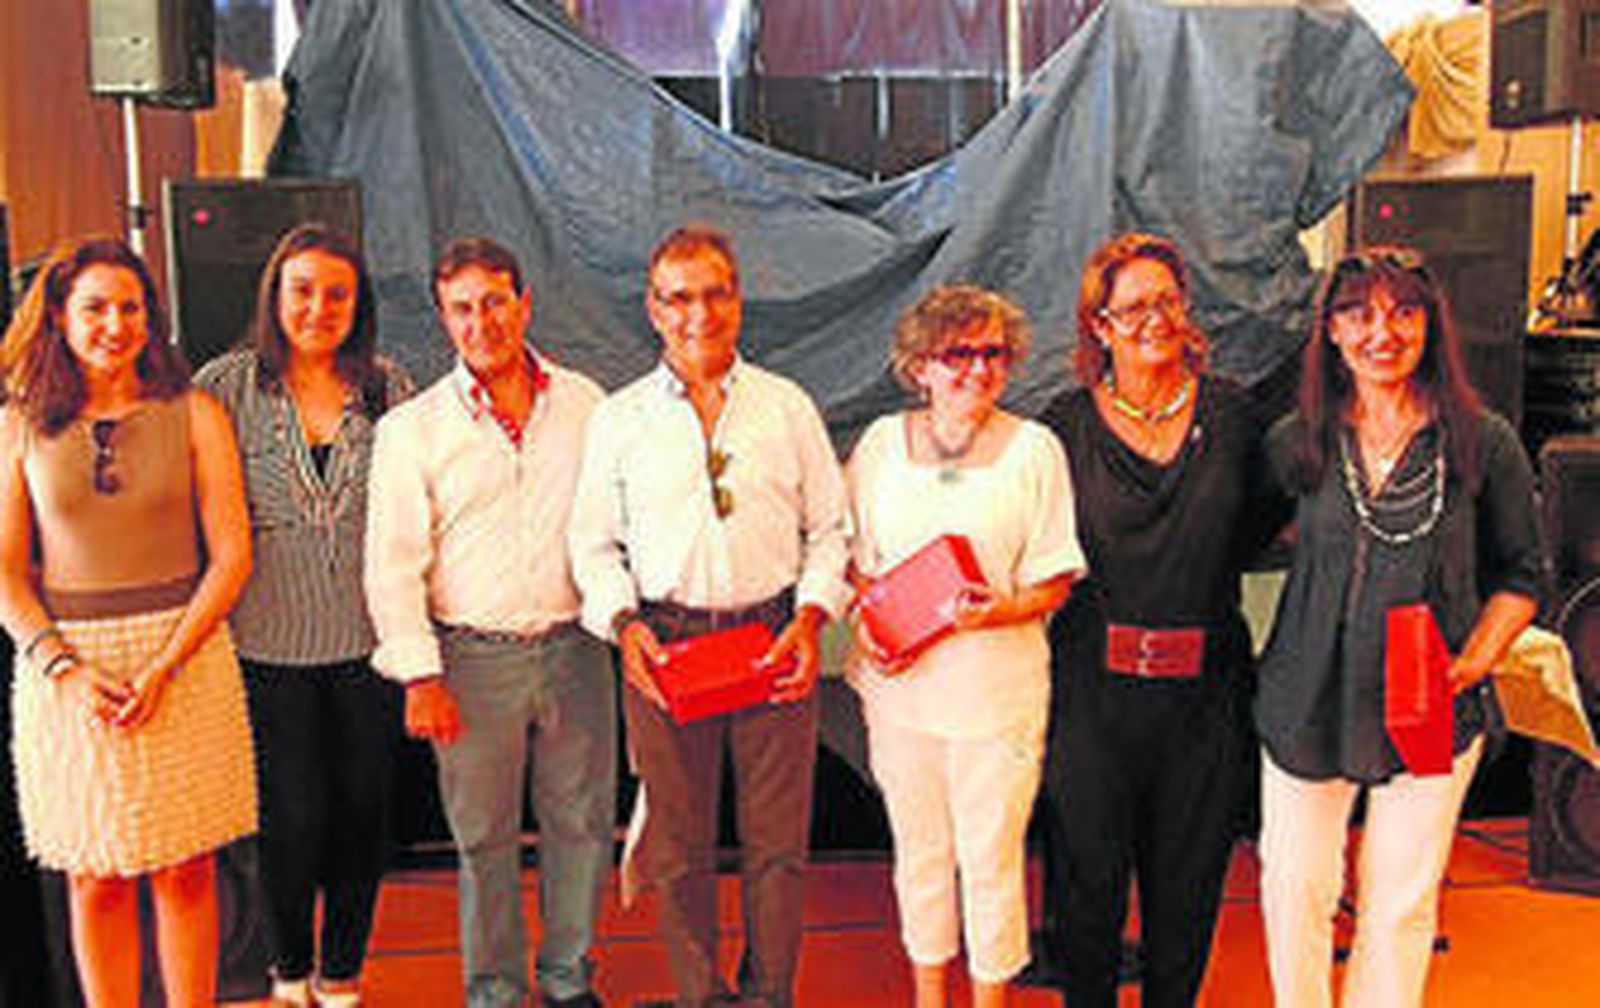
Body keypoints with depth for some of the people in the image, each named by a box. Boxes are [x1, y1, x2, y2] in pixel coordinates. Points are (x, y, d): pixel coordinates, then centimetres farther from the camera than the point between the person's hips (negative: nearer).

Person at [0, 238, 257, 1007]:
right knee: (95, 879, 9)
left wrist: (163, 666, -12)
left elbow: (232, 554, -3)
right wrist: (66, 669, -11)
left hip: (185, 654, -1)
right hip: (62, 667, 1)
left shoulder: (193, 415, 0)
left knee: (186, 872, 6)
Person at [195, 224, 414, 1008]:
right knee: (294, 814, 4)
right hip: (271, 643, -2)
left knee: (362, 810, 10)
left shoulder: (388, 388, 2)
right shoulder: (229, 385, -3)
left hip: (370, 640, 2)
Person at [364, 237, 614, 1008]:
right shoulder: (413, 428, -2)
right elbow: (393, 563, -3)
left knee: (582, 822, 11)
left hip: (574, 649, 2)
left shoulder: (584, 404, 5)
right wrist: (420, 675, -8)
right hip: (473, 658, -2)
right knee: (484, 837, 8)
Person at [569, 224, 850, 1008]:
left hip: (775, 641, 0)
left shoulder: (788, 407, 7)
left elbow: (829, 529, 9)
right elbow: (594, 541, 9)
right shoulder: (619, 418, 7)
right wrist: (624, 624, -6)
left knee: (778, 839, 5)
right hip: (664, 645, 0)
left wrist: (810, 617, -5)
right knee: (679, 843, 6)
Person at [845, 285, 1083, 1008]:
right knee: (918, 847, 15)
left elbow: (1055, 581, -2)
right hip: (900, 681, 3)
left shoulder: (1034, 448, -3)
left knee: (991, 853, 6)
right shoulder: (883, 443, 4)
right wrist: (868, 623, -6)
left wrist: (1002, 610, -22)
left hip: (998, 683, -2)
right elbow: (854, 558, 12)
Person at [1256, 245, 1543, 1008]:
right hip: (1307, 708, 1)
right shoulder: (1296, 444, -1)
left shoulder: (1484, 444, -4)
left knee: (1401, 905, 11)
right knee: (1294, 893, 11)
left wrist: (1472, 663, -9)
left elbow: (1519, 574, 5)